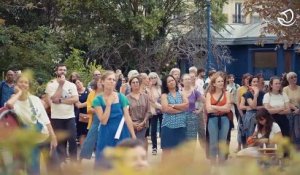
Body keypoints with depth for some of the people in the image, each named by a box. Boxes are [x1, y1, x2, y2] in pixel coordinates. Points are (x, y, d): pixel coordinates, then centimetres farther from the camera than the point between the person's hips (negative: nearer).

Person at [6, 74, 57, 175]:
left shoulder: (35, 99, -2)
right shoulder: (14, 101, -10)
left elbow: (45, 118, -1)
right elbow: (9, 104, -37)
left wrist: (53, 137, -7)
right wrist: (19, 92, -20)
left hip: (45, 135, 2)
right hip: (30, 140, -2)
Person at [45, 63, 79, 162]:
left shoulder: (72, 85, 4)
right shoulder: (51, 85, -2)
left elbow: (75, 99, -9)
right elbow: (54, 99, -17)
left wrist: (61, 101, -17)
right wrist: (60, 85, -16)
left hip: (70, 117, 2)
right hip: (57, 117, -1)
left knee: (72, 139, -3)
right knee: (60, 141, 5)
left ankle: (74, 162, 5)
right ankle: (62, 163, 14)